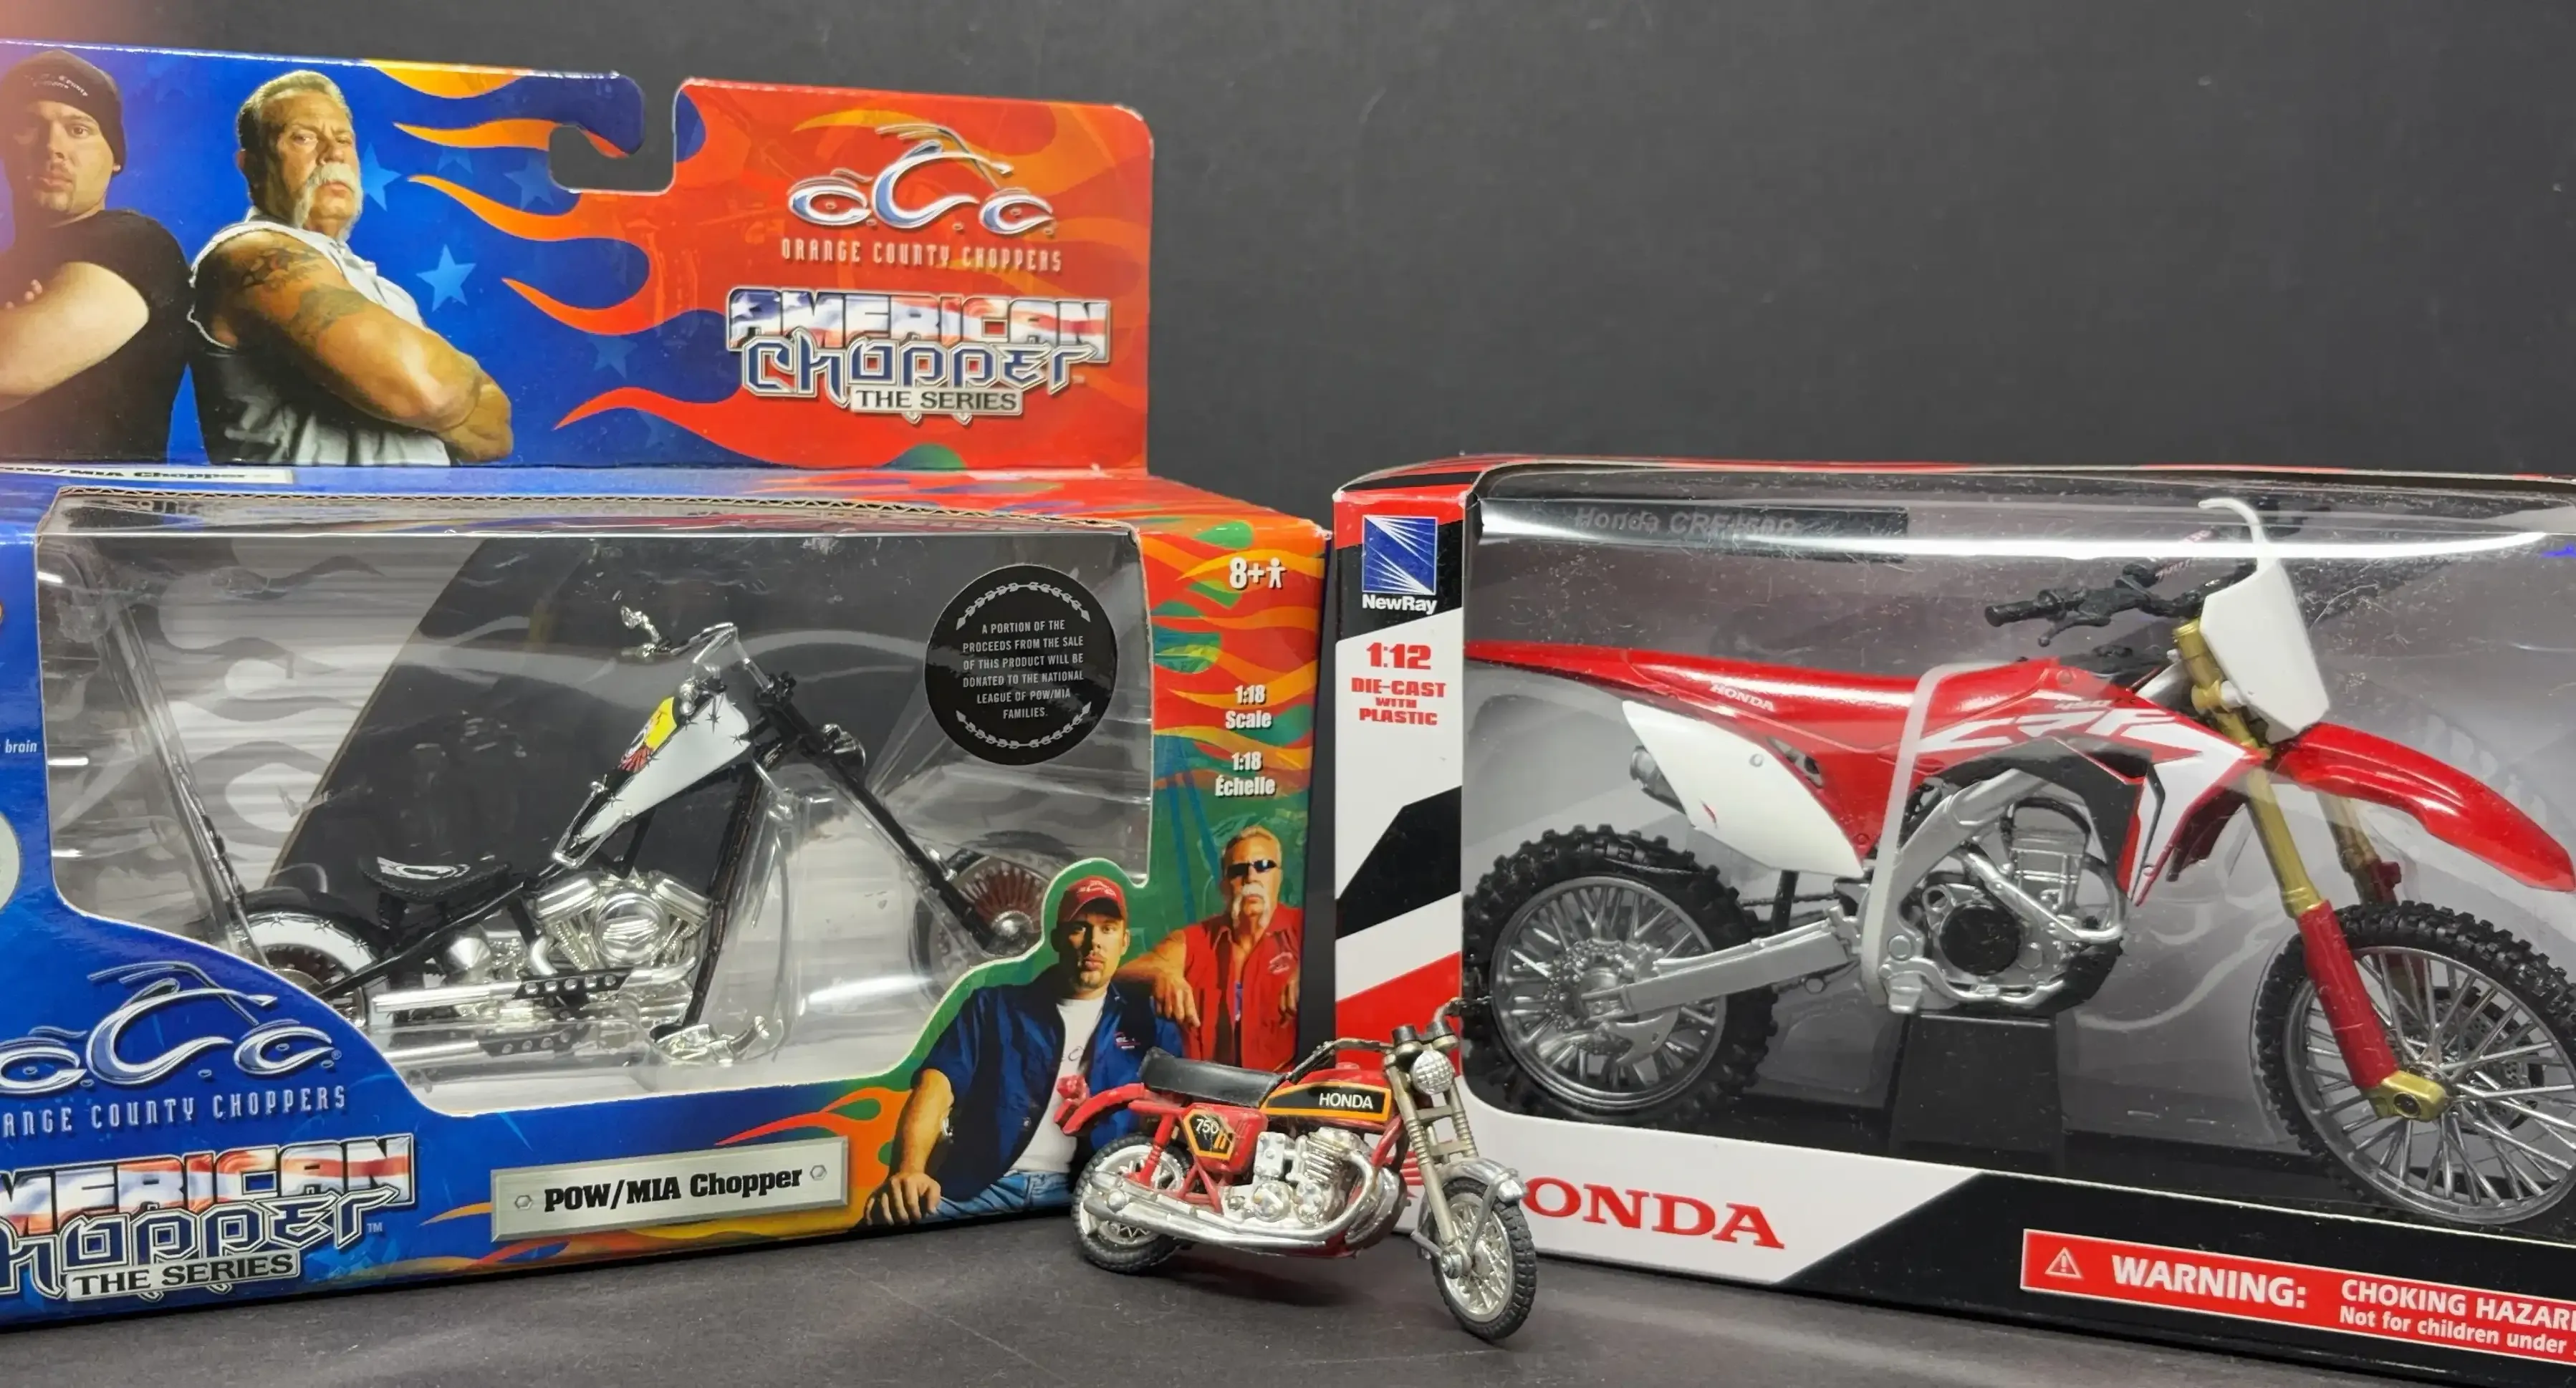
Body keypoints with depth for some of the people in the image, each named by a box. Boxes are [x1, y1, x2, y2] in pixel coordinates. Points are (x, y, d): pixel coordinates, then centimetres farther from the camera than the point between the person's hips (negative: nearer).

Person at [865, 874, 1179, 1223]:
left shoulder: (1144, 1018, 20)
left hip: (1083, 1194, 1)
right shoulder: (995, 1008, 17)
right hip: (984, 1189, -1)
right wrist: (909, 1169, -17)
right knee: (890, 1221, -31)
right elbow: (937, 1084, 3)